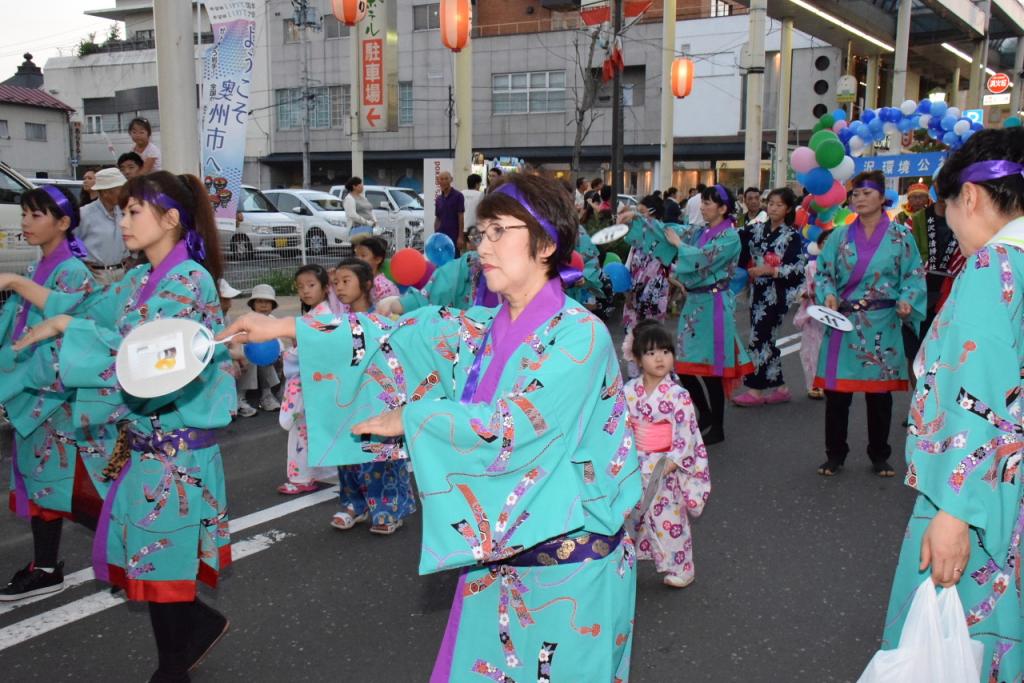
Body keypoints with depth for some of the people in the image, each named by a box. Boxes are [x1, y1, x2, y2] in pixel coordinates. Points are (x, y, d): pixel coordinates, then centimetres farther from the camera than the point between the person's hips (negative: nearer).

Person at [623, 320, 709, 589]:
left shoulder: (678, 395, -14)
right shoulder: (629, 390, -2)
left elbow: (686, 434, -14)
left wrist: (671, 463, -20)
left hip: (664, 468, -4)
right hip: (635, 465, 4)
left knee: (668, 518, 2)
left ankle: (679, 568, 19)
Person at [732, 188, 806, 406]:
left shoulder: (792, 236, -5)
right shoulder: (757, 229, 10)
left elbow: (798, 268, -12)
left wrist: (768, 270, -20)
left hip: (777, 293, -6)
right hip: (759, 291, 6)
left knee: (760, 337, -8)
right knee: (765, 338, 10)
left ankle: (755, 390, 0)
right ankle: (779, 388, 20)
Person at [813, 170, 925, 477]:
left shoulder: (900, 236, 2)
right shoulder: (840, 236, 6)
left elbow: (913, 275, 1)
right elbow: (823, 272, 6)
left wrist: (907, 301, -18)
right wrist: (828, 296, -13)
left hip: (882, 325, -1)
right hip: (842, 322, 1)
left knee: (879, 391, 7)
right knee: (836, 390, 2)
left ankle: (879, 456, 22)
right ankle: (834, 455, 16)